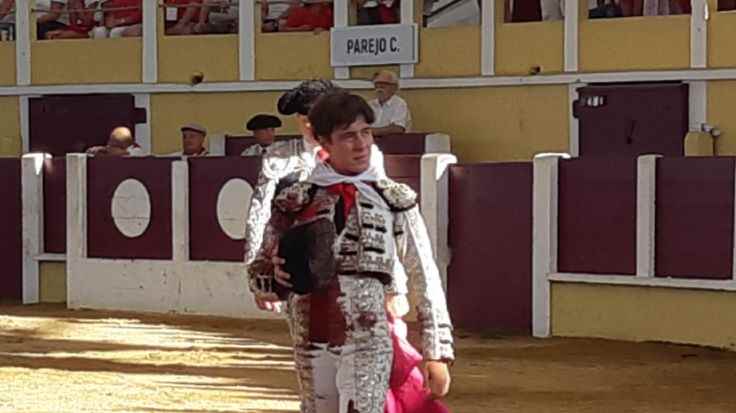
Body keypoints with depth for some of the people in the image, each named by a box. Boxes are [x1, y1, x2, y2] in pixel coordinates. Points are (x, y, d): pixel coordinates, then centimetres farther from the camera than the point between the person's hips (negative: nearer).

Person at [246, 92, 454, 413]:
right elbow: (259, 269, 13)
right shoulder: (297, 201, 5)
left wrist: (437, 353, 2)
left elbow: (425, 278, 5)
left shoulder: (394, 201, 3)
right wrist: (275, 274, -12)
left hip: (369, 340, -2)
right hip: (312, 341, 2)